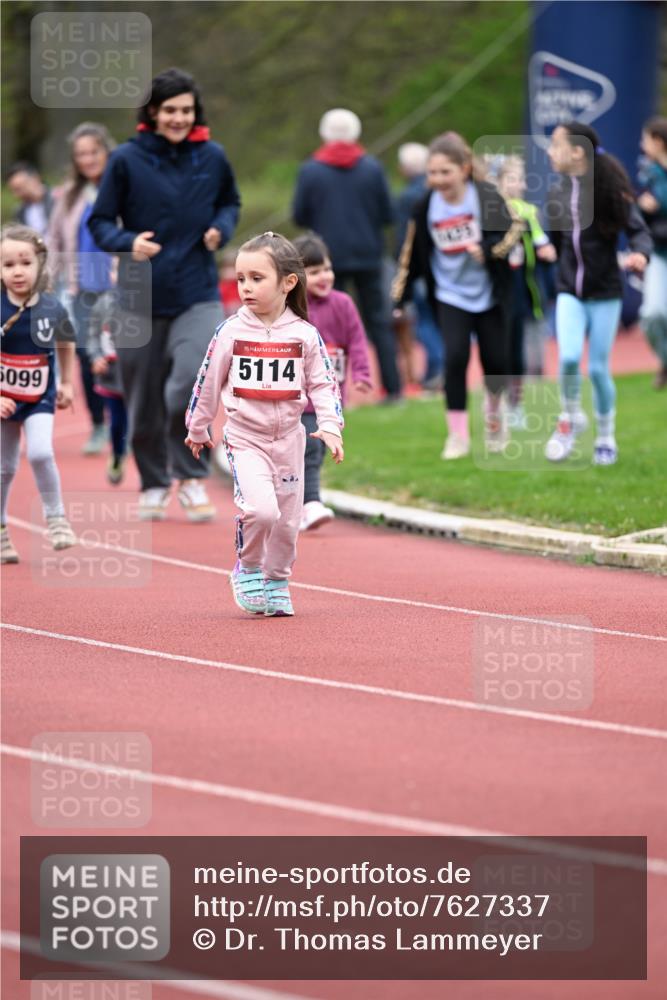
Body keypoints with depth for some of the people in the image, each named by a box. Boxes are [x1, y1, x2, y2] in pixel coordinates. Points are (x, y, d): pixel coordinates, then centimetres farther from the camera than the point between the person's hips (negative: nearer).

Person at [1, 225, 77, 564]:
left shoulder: (52, 309, -9)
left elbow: (65, 344, 12)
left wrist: (66, 384, 16)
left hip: (40, 398, 0)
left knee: (40, 453, -20)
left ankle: (55, 518, 0)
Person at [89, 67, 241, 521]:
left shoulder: (213, 157, 2)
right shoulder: (127, 159, -4)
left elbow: (230, 203, 20)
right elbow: (101, 222, 1)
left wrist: (221, 228, -2)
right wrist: (128, 242, -18)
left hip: (199, 295, 0)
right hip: (141, 297, 0)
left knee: (192, 381, -22)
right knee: (145, 402, 8)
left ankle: (192, 476, -2)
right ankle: (154, 485, 31)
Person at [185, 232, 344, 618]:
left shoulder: (305, 335, -3)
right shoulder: (231, 332, -5)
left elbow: (323, 383, 1)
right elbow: (208, 381, 5)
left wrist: (330, 427, -13)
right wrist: (198, 429, 13)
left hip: (289, 438, 2)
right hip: (245, 437, -2)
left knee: (288, 520, 8)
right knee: (260, 509, -21)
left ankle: (277, 582, 29)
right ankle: (248, 568, 3)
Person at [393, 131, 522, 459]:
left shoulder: (486, 196, -13)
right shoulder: (426, 207, -6)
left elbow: (511, 230, -13)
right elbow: (412, 255, 2)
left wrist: (488, 251, -31)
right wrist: (398, 297, 2)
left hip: (490, 294, -1)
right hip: (450, 295, 1)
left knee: (496, 362, 3)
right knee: (455, 357, -15)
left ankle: (493, 409, 37)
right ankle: (458, 435, -4)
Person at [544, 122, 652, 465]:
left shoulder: (610, 191, -10)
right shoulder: (557, 195, 3)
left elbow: (638, 231, -13)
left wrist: (640, 254, -30)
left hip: (605, 294, -3)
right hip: (570, 293, 3)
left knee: (598, 368, 1)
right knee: (569, 358, -18)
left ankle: (606, 437, 22)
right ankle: (570, 417, 8)